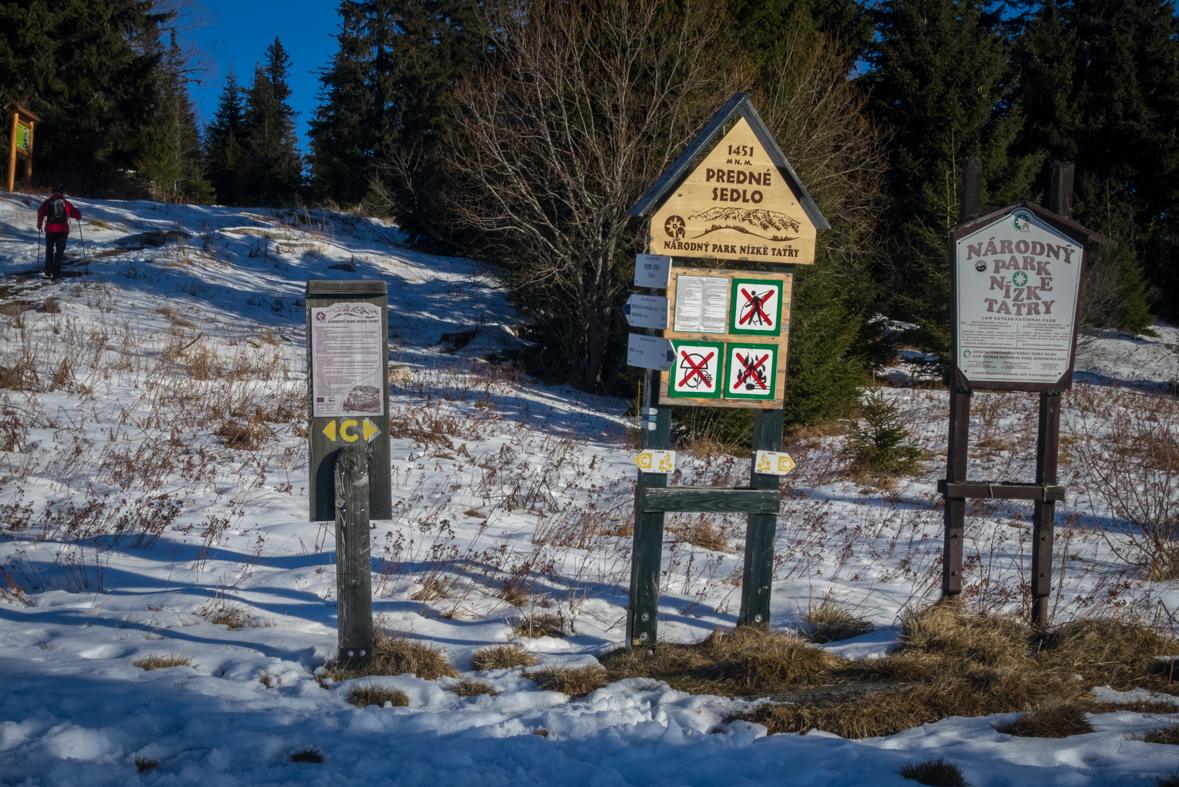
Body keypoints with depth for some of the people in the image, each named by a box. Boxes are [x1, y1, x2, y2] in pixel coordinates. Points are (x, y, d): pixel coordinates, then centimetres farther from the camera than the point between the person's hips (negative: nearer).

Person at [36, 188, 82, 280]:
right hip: (63, 230, 0)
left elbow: (40, 212, -6)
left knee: (49, 250, 16)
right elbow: (76, 213, 3)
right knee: (59, 251, 4)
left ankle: (48, 271, 6)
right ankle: (56, 274, -4)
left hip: (50, 229, 0)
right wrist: (79, 217, 26)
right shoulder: (66, 203, 8)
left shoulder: (47, 202, 8)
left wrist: (39, 224, 5)